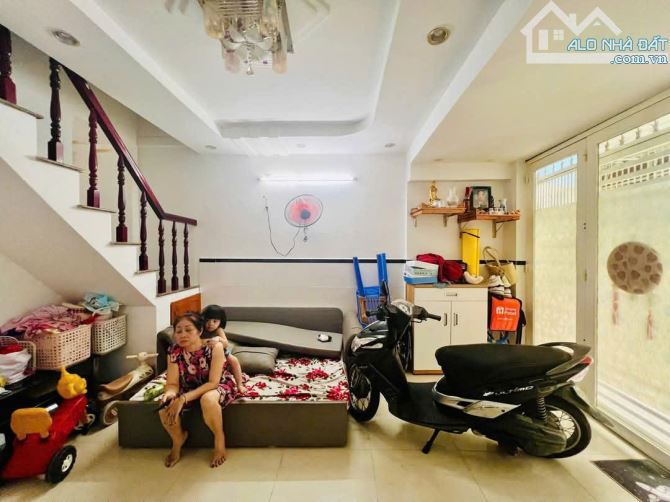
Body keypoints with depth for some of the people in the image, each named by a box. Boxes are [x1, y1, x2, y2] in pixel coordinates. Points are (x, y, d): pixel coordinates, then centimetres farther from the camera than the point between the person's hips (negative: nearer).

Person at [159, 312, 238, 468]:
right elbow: (172, 383, -13)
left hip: (220, 386, -5)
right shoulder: (174, 351, -16)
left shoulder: (214, 347, -28)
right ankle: (178, 439, 13)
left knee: (207, 400, -37)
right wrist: (170, 394, -37)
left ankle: (220, 439, -5)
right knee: (166, 405, -21)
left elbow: (213, 383, -29)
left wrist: (183, 399, -38)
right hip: (190, 388, 5)